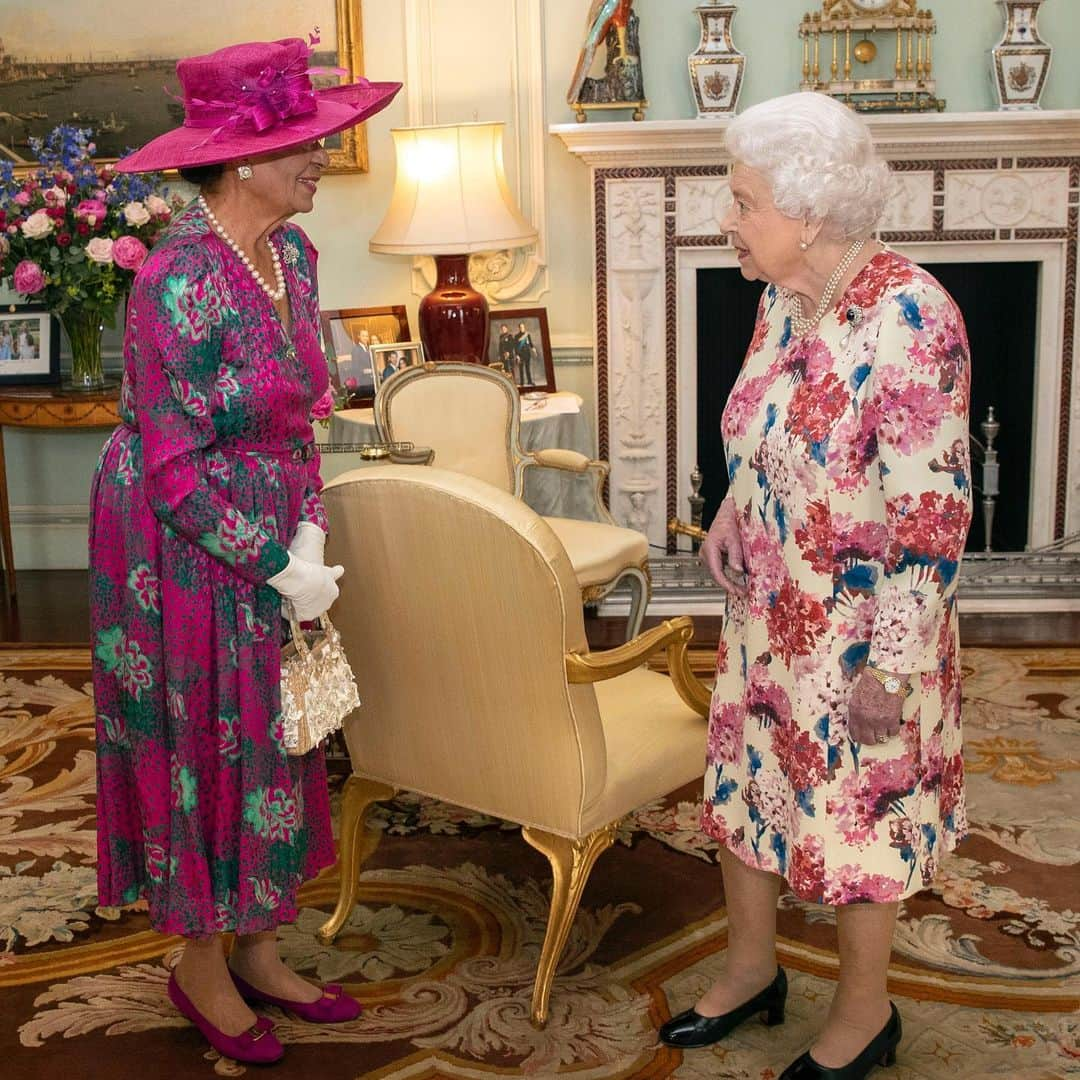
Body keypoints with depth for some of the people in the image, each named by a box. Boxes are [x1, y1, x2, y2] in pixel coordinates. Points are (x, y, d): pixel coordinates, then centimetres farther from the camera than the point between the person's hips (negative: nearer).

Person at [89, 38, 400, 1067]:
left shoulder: (290, 253, 1)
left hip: (268, 544, 8)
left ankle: (259, 950, 33)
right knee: (201, 749, 7)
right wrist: (280, 566, -17)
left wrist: (310, 534, -1)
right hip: (184, 554, -8)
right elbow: (175, 470, -23)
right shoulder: (180, 283, -24)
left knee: (268, 743, 16)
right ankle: (201, 967, 28)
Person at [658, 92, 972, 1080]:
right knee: (744, 785, 19)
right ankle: (752, 972, 42)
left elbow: (931, 513, -24)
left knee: (852, 816, 10)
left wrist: (893, 663, -22)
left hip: (856, 633, -7)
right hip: (766, 616, 8)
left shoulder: (908, 316, -25)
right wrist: (731, 522, 15)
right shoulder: (783, 296, -1)